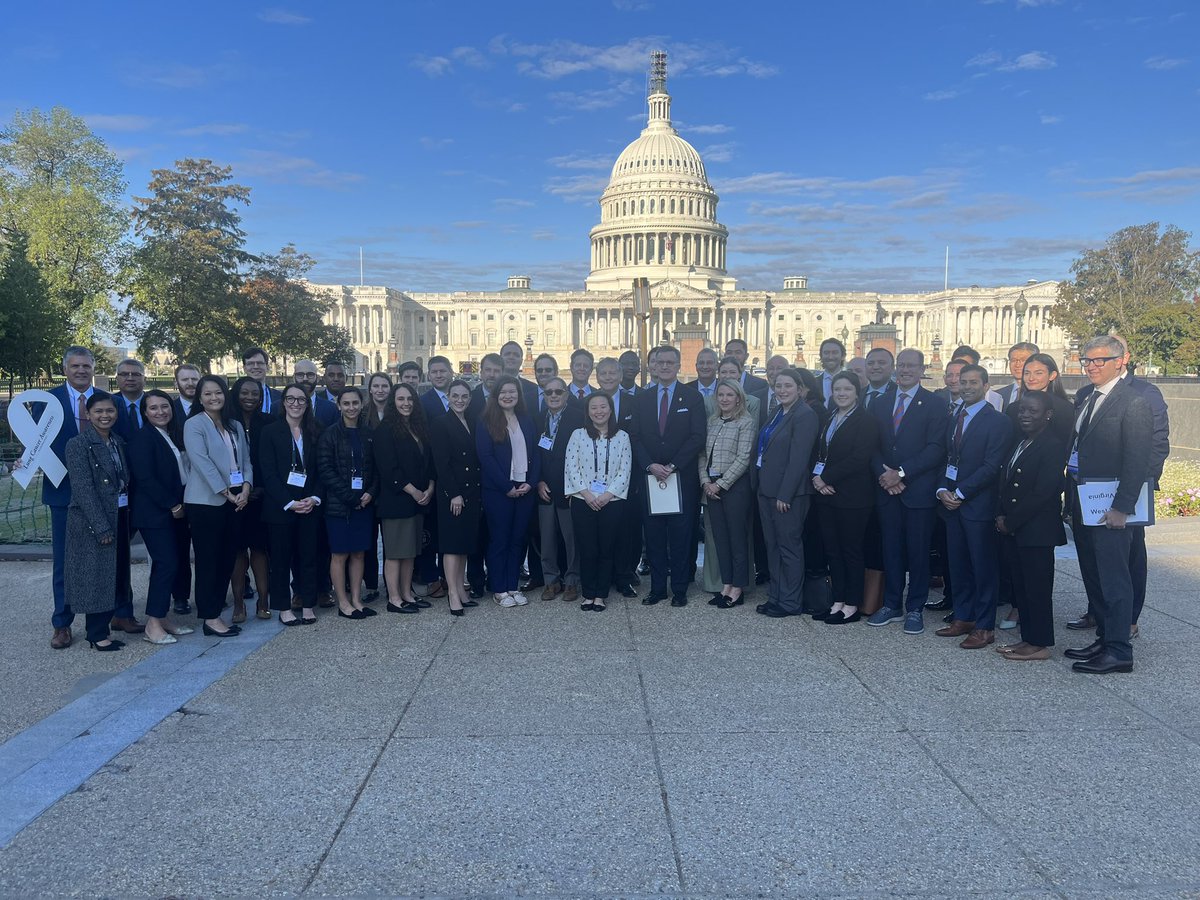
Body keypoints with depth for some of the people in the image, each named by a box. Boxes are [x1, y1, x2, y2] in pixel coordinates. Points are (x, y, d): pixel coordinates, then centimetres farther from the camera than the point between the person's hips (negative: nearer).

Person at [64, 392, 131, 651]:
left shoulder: (118, 442, 11)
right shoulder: (78, 444, -10)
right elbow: (83, 489, -15)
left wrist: (129, 518, 5)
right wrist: (101, 526, -18)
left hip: (120, 516, 7)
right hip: (92, 521, -7)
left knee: (115, 572, 11)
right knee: (96, 575, 0)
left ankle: (102, 626, 22)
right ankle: (97, 635, 10)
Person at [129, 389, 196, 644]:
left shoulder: (175, 435, 15)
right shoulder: (143, 438, -9)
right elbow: (145, 478, -15)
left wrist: (181, 504, 8)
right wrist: (172, 505, -13)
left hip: (178, 510, 8)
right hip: (155, 513, -8)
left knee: (179, 561, 5)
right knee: (166, 563, -12)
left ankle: (162, 620, 13)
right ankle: (153, 625, -6)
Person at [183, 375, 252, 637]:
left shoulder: (236, 426, 15)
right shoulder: (194, 424, -4)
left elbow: (245, 459, 12)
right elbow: (202, 462, -13)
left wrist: (246, 486, -5)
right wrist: (225, 491, -14)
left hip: (235, 501, 6)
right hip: (206, 502, -6)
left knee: (227, 558, 8)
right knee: (208, 560, -1)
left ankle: (216, 611, 17)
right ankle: (210, 618, 4)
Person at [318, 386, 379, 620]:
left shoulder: (367, 435, 10)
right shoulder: (329, 435, -3)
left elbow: (375, 468, 11)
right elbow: (325, 470, -9)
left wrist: (370, 493, -6)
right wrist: (350, 497, -14)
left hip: (364, 503, 4)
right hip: (338, 504, -4)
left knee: (358, 553, 8)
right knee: (340, 554, 1)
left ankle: (356, 600, 16)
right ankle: (343, 602, 10)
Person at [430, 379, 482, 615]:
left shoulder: (472, 424, 14)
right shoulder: (441, 424, -6)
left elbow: (477, 460, 13)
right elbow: (441, 463, -12)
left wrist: (479, 495, 8)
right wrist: (454, 494, -17)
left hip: (473, 493, 7)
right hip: (452, 494, -7)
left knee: (466, 543, 10)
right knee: (452, 543, -5)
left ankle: (460, 591, 17)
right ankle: (453, 595, -4)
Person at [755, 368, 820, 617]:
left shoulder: (805, 415, -14)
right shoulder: (778, 413, 14)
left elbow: (798, 459, -18)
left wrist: (784, 495, -20)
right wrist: (763, 488, 13)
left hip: (788, 494, -9)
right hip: (768, 491, 9)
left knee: (789, 546, 1)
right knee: (772, 546, 14)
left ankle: (790, 602, 11)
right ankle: (775, 596, 24)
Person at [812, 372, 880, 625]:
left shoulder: (866, 421, -8)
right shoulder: (828, 419, 15)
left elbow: (859, 459, -17)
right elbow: (819, 454, 14)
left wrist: (826, 477, -15)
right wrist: (816, 476, -6)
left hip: (853, 497, -7)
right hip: (827, 494, 7)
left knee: (851, 550, 1)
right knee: (832, 548, 9)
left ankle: (852, 605, 11)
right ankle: (838, 601, 19)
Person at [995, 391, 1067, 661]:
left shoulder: (1053, 446, -13)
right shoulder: (1019, 443, 14)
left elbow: (1043, 493, -19)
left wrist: (1010, 521, -14)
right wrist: (1003, 518, 4)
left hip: (1037, 531, -8)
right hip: (1013, 530, 8)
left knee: (1037, 587, 0)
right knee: (1020, 586, 13)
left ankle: (1040, 645, 10)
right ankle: (1028, 638, 23)